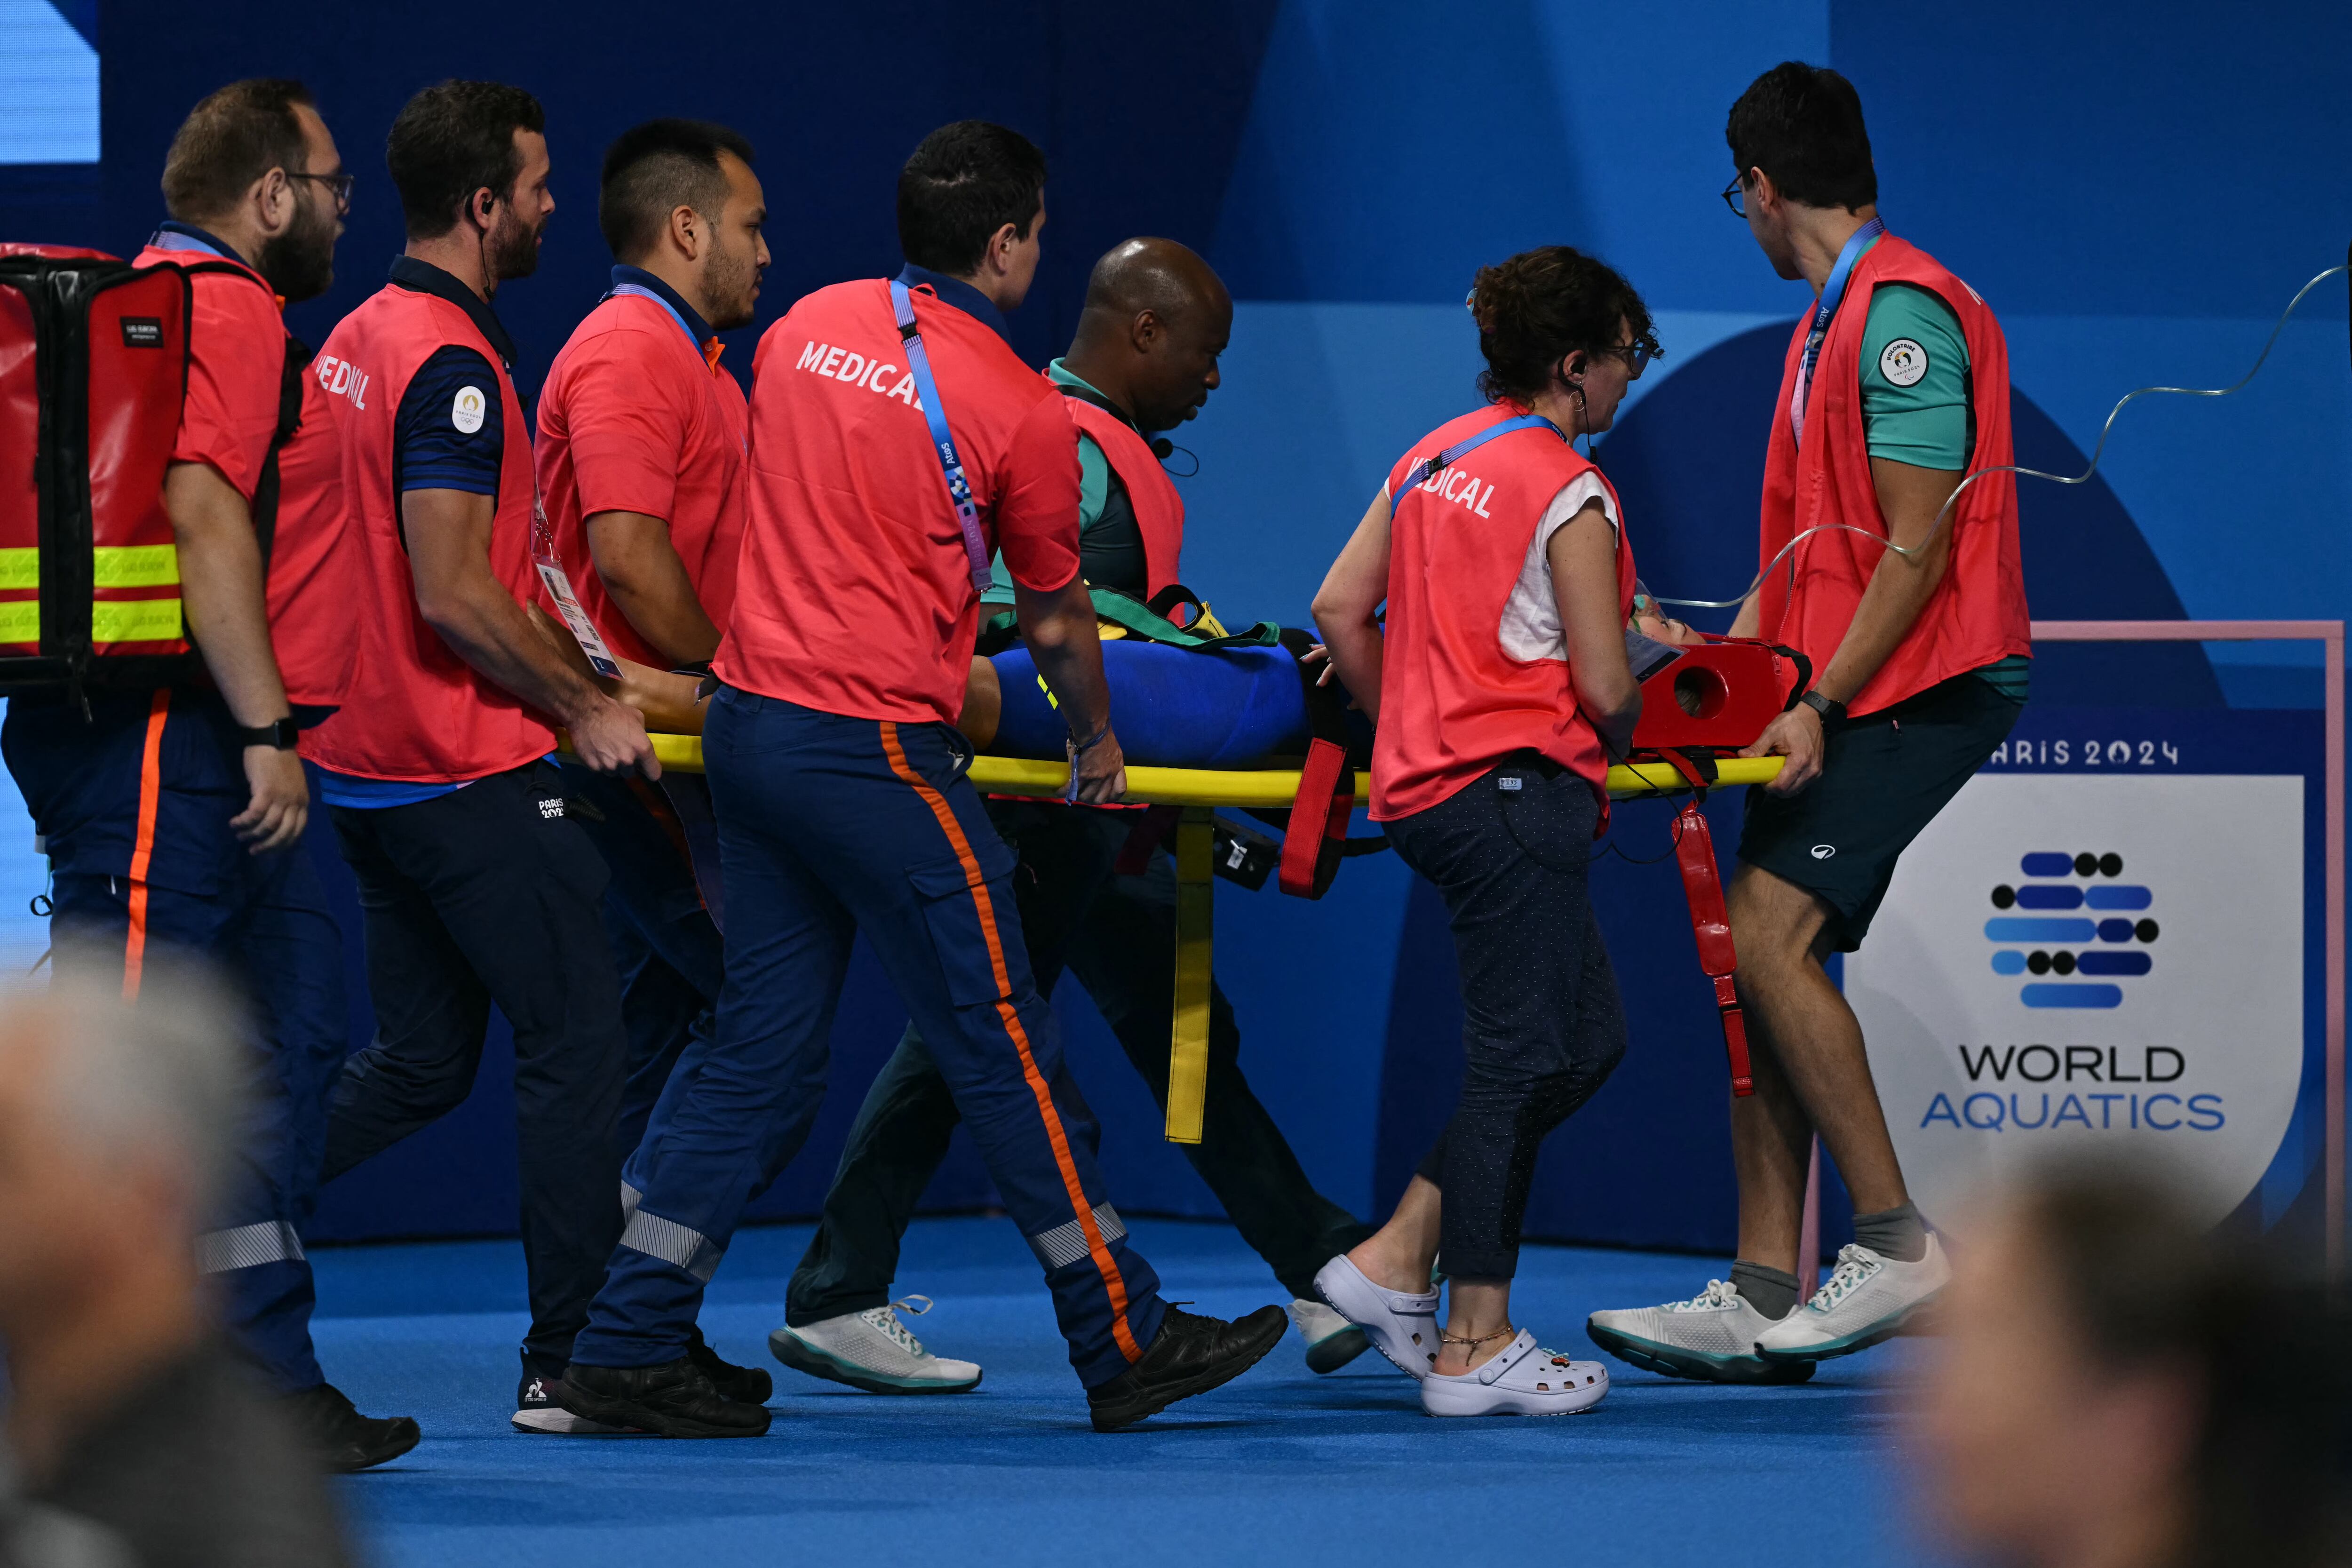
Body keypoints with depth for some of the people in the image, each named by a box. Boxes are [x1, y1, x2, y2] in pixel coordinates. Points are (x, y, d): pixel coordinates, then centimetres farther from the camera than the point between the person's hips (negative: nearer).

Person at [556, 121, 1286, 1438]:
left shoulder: (806, 329, 9)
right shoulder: (1021, 411, -8)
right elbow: (1055, 616, 4)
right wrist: (1099, 750, 22)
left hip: (748, 722, 7)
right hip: (874, 753, -7)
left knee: (762, 1046, 11)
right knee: (1004, 1046, 2)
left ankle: (630, 1351, 7)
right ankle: (1127, 1343, 11)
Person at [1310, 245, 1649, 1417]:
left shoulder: (1432, 461, 13)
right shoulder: (1571, 495, -11)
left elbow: (1339, 606, 13)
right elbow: (1605, 688, -12)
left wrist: (1401, 728, 20)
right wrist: (1614, 748, 9)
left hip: (1424, 783, 9)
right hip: (1519, 793, -9)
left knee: (1584, 1039, 15)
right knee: (1519, 1058, -5)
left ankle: (1395, 1262, 11)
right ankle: (1475, 1347, -4)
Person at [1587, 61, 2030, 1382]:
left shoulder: (1904, 313, -13)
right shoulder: (1834, 321, 19)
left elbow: (1916, 549, -18)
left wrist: (1820, 703, -18)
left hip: (1921, 689, -10)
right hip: (1837, 695, 10)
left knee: (1771, 936, -20)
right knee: (1763, 956, 3)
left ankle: (1898, 1246, -15)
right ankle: (1763, 1301, 2)